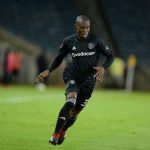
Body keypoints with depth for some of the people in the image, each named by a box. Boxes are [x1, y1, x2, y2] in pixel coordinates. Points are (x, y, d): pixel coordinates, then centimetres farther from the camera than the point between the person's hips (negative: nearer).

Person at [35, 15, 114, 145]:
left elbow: (110, 56, -1)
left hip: (88, 80, 1)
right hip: (72, 76, -1)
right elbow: (59, 58, 11)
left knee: (75, 112, 8)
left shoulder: (96, 41, -8)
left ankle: (63, 131, 40)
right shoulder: (69, 42, -3)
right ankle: (56, 134, -27)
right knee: (71, 101, -30)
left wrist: (103, 68, -20)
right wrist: (48, 71, -3)